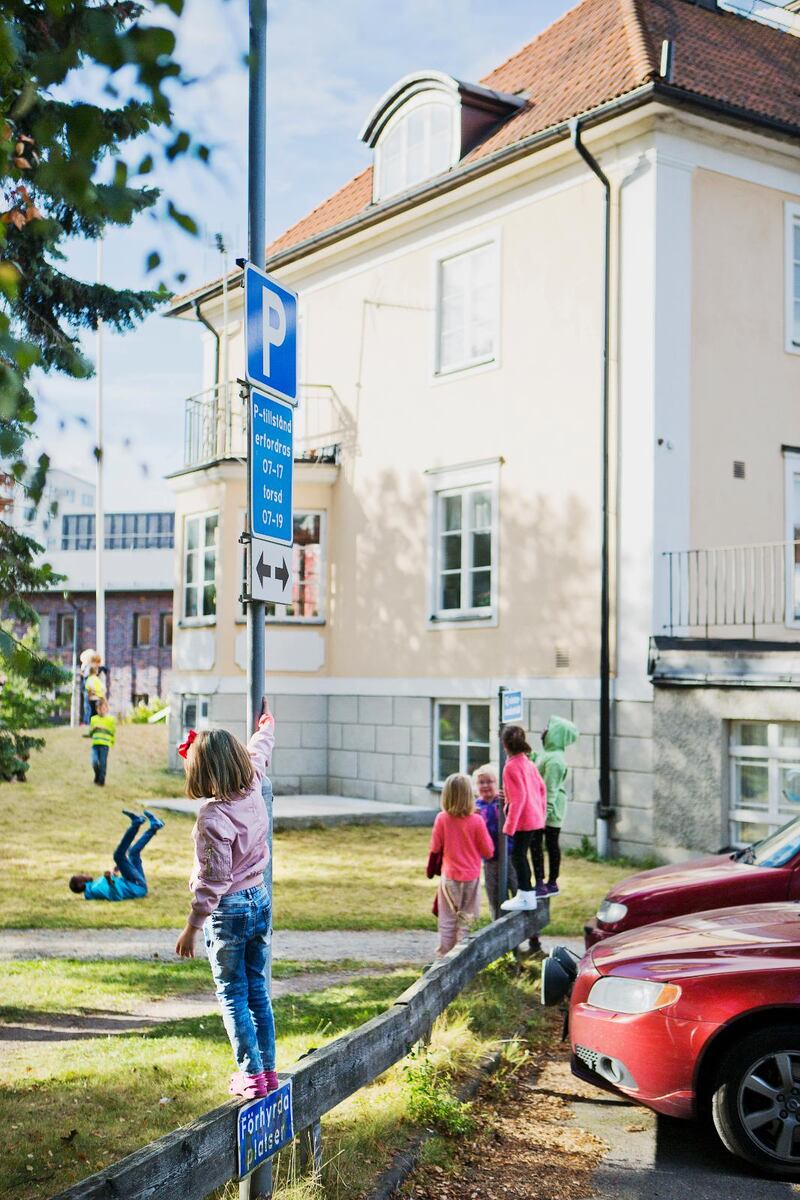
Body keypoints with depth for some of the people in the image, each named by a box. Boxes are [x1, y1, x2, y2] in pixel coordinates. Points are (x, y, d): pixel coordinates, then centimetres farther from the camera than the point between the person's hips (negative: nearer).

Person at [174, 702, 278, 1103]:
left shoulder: (213, 817, -24)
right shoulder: (253, 791, -5)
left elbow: (212, 882, -20)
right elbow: (259, 753, 19)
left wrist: (191, 928, -11)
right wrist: (266, 724, 39)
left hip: (229, 910, -7)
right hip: (260, 900, 7)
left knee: (233, 995, 4)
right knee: (258, 991, 15)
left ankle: (251, 1076, 6)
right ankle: (268, 1069, 21)